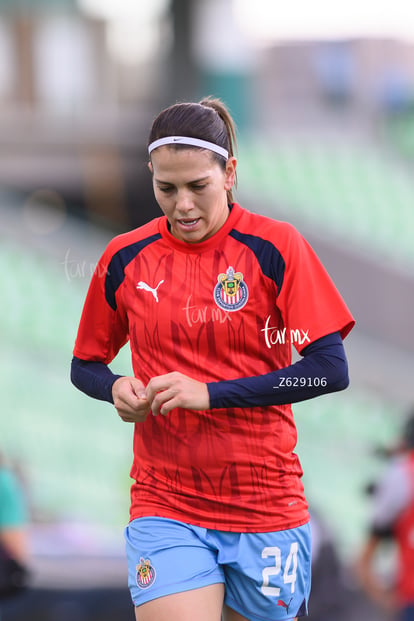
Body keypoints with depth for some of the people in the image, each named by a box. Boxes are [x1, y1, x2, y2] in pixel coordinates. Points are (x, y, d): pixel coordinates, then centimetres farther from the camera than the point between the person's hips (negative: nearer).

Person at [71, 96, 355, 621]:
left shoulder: (275, 248, -5)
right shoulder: (124, 259, 4)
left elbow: (330, 370, -11)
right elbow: (85, 365, 17)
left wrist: (210, 392, -18)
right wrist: (116, 389, -7)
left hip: (265, 504, -1)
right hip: (163, 506, 1)